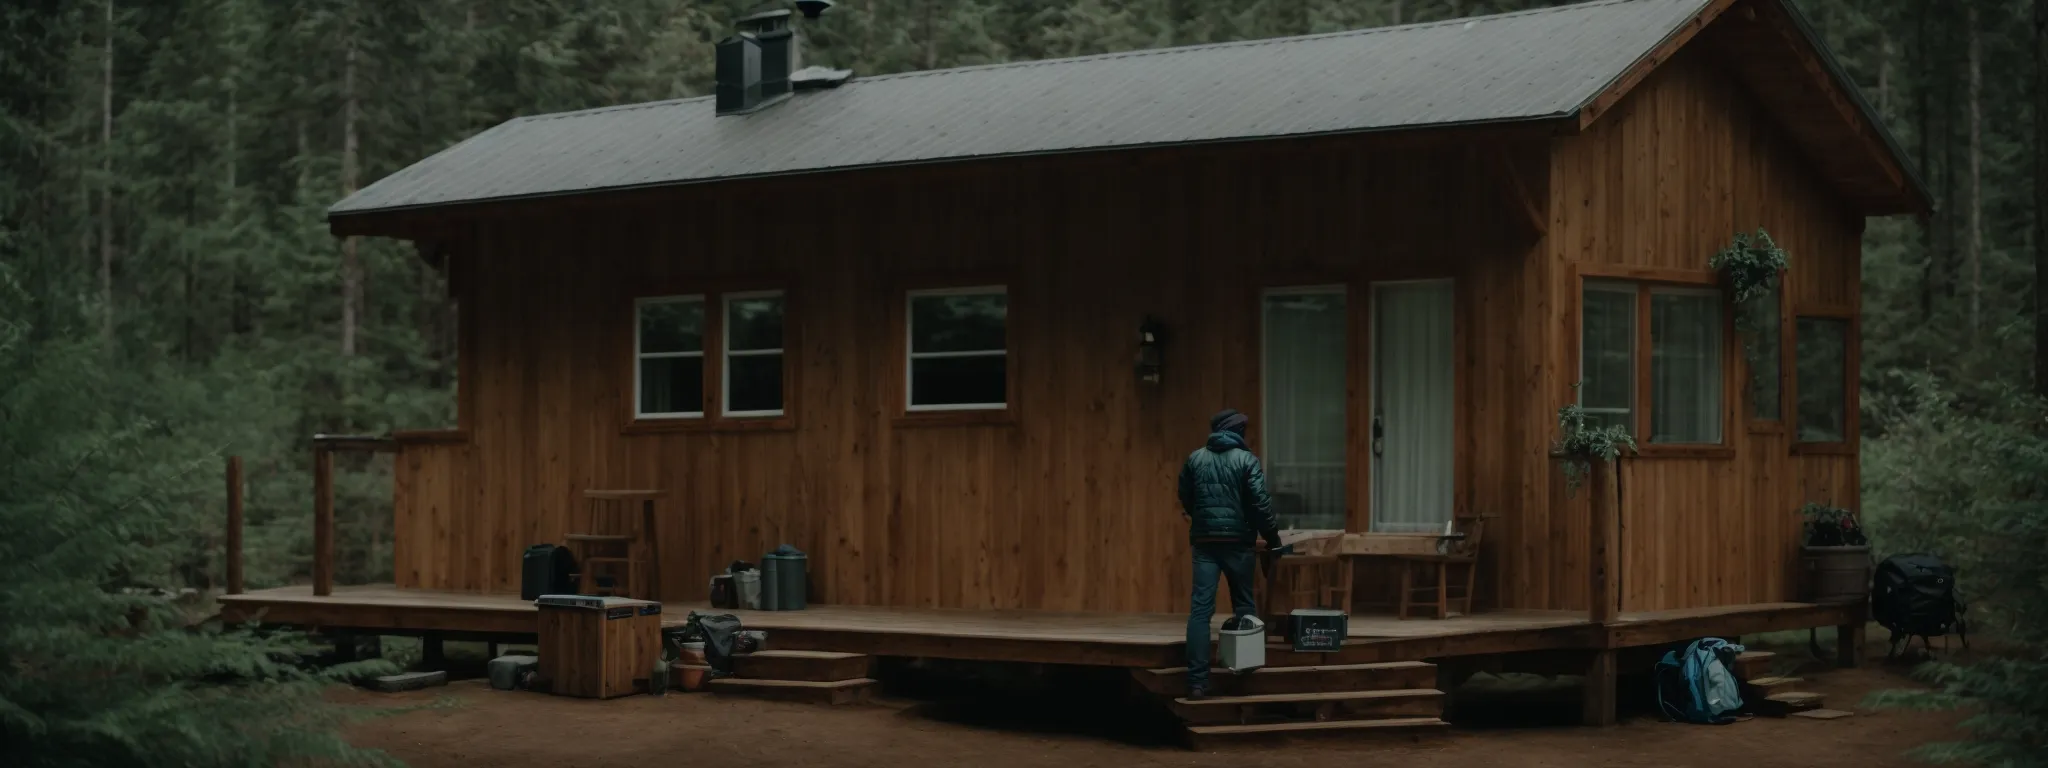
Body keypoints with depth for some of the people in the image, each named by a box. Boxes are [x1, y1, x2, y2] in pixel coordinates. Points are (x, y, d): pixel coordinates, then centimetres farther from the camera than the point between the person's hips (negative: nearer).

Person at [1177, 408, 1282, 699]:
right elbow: (1261, 502, -11)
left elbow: (1185, 500, 17)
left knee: (1201, 608, -3)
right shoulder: (1246, 460, -4)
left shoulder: (1195, 459, 7)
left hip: (1204, 541, 2)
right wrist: (1272, 536, -1)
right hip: (1238, 541, -2)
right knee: (1244, 605, 14)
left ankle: (1197, 680, -11)